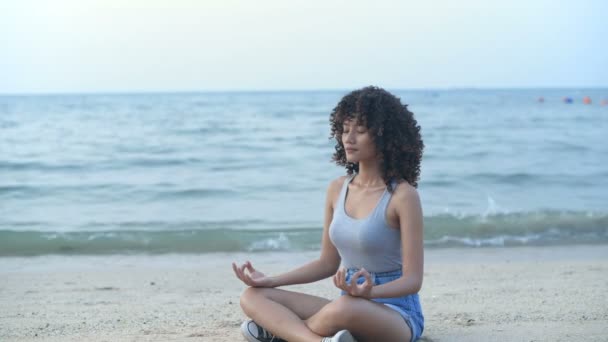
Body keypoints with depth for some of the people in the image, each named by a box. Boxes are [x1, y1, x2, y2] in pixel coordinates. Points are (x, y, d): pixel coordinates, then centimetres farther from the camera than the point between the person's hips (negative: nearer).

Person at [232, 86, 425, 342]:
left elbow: (412, 280, -14)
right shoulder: (337, 189, 7)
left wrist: (369, 293, -33)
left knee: (344, 308, -41)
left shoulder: (402, 195, -13)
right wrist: (272, 280, 4)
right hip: (350, 305, 7)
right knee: (253, 297, -9)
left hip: (395, 312, -6)